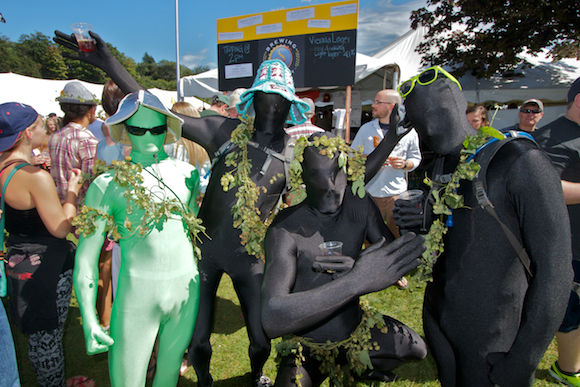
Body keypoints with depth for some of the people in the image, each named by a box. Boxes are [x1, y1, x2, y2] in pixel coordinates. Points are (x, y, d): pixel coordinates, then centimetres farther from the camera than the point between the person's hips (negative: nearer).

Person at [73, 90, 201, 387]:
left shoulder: (186, 173, 4)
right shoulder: (108, 184, -5)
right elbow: (86, 255, -3)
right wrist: (88, 319, -7)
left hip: (186, 288, 3)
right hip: (136, 293, -2)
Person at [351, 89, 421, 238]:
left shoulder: (409, 131, 5)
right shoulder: (366, 129, 9)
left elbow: (416, 158, 13)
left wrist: (405, 164, -10)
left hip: (396, 193, -1)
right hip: (369, 193, 1)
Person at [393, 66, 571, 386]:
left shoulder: (520, 162, -17)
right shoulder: (431, 173, 3)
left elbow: (553, 270, -18)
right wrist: (413, 227, -11)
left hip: (493, 342, -5)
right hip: (438, 324, 6)